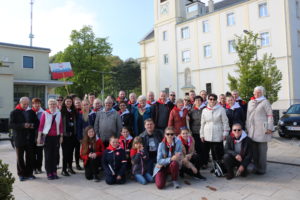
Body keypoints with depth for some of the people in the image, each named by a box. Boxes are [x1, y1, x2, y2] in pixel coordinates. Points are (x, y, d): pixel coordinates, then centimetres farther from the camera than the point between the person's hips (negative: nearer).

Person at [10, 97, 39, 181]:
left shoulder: (31, 112, 7)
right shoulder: (14, 113, -2)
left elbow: (37, 122, 11)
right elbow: (11, 124, -10)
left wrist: (33, 125, -11)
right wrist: (23, 125, -22)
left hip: (30, 138, 3)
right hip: (19, 139, -3)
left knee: (30, 157, 8)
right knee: (20, 157, 8)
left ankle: (29, 173, 20)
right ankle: (21, 174, 19)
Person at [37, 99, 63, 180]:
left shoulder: (59, 113, 6)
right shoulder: (45, 113, -2)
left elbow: (61, 126, 8)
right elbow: (41, 125, -2)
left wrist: (61, 136, 6)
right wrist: (39, 137, -4)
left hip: (56, 137, 2)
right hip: (47, 136, -2)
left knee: (55, 155, 5)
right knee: (48, 155, 2)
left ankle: (54, 172, 15)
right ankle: (49, 173, 10)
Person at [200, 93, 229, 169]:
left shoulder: (221, 109, 0)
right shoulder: (204, 110, 8)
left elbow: (225, 122, 1)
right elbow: (202, 123, 12)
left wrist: (225, 133, -3)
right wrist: (202, 135, 10)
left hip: (218, 136, -2)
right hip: (207, 136, 2)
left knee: (218, 151, -3)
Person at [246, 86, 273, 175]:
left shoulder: (265, 102, 0)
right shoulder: (250, 102, 17)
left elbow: (270, 116, -4)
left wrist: (269, 128, -10)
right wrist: (247, 127, 16)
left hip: (262, 130, -5)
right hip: (252, 130, 6)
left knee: (262, 150, -1)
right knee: (254, 150, 9)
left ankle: (262, 169, 7)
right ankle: (256, 167, 19)